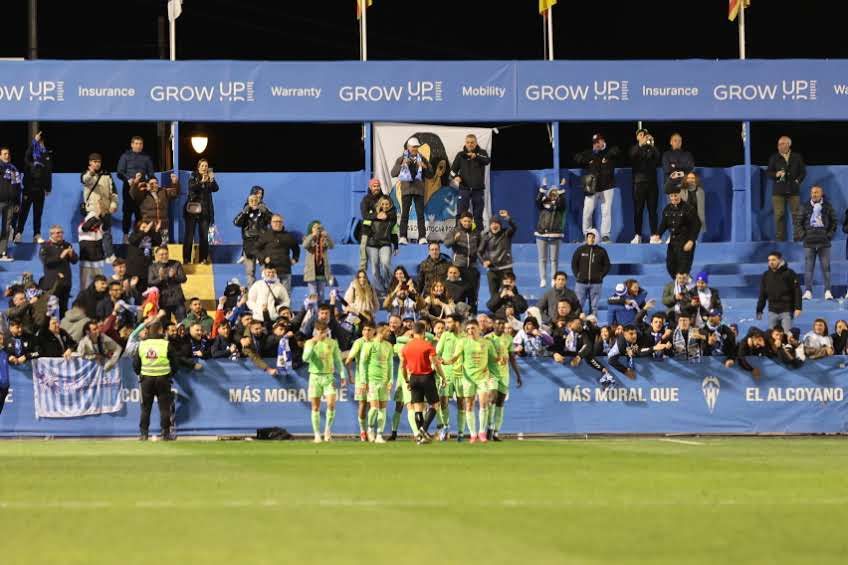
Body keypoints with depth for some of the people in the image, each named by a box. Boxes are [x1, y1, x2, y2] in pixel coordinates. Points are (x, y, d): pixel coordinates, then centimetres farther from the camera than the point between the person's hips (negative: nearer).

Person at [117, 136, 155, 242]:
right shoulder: (125, 156, 6)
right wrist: (128, 179, -17)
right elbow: (119, 172, 0)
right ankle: (126, 235, 2)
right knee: (127, 211, -3)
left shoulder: (146, 158, 14)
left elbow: (151, 174, 14)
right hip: (129, 187, -2)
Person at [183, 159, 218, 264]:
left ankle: (203, 259, 2)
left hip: (205, 210, 2)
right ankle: (186, 259, -2)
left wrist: (212, 180, -26)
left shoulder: (209, 178, 9)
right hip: (192, 209, -2)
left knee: (204, 236, -2)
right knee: (189, 235, -4)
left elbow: (215, 188, -7)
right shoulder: (193, 177, 3)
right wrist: (201, 182, -30)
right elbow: (191, 187, -15)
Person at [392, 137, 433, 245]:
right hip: (406, 190, -1)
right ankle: (403, 237, -5)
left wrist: (424, 167, -7)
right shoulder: (401, 159, 9)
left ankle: (422, 237, -6)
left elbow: (430, 175, 12)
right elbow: (393, 173, 1)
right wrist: (402, 165, -12)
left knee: (420, 214, -4)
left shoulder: (422, 159, 13)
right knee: (405, 214, -5)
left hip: (419, 190, 1)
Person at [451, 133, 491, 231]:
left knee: (478, 215, 5)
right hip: (464, 188, 1)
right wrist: (455, 176, -12)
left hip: (478, 189, -1)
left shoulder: (481, 152, 3)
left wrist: (476, 156, -36)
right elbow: (453, 169, 11)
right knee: (460, 214, -6)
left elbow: (487, 161, -17)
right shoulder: (461, 155, 9)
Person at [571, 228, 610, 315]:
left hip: (596, 283, 0)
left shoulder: (601, 251, 5)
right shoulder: (580, 250, 5)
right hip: (581, 282, 0)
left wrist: (600, 275, -3)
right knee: (579, 305, -3)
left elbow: (607, 265, 9)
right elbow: (574, 264, 9)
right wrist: (577, 275, -2)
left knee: (594, 306, 2)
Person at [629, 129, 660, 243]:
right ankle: (638, 236, 1)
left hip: (652, 182, 1)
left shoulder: (652, 149, 12)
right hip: (639, 182, -1)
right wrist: (641, 145, -27)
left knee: (652, 210, -3)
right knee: (638, 210, -2)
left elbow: (658, 157, -7)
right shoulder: (635, 149, 9)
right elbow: (632, 156, -13)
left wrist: (651, 145, -20)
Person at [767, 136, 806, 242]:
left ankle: (798, 236, 3)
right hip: (779, 191, 0)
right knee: (779, 214, -4)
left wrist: (798, 180, -1)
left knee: (796, 213, -1)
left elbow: (803, 171, 13)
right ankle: (780, 236, 0)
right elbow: (768, 172, 7)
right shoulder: (774, 158, 8)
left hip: (793, 190, 0)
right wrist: (776, 174, -12)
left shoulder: (797, 157, 8)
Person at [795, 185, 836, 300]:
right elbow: (798, 222, 7)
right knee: (808, 267, 0)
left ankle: (828, 291, 3)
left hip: (824, 242, 0)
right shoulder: (805, 207, 4)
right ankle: (808, 291, 4)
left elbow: (834, 222, 10)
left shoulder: (827, 207, 4)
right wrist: (802, 235, -3)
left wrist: (830, 234, 0)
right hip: (809, 242, 0)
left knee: (826, 267, 0)